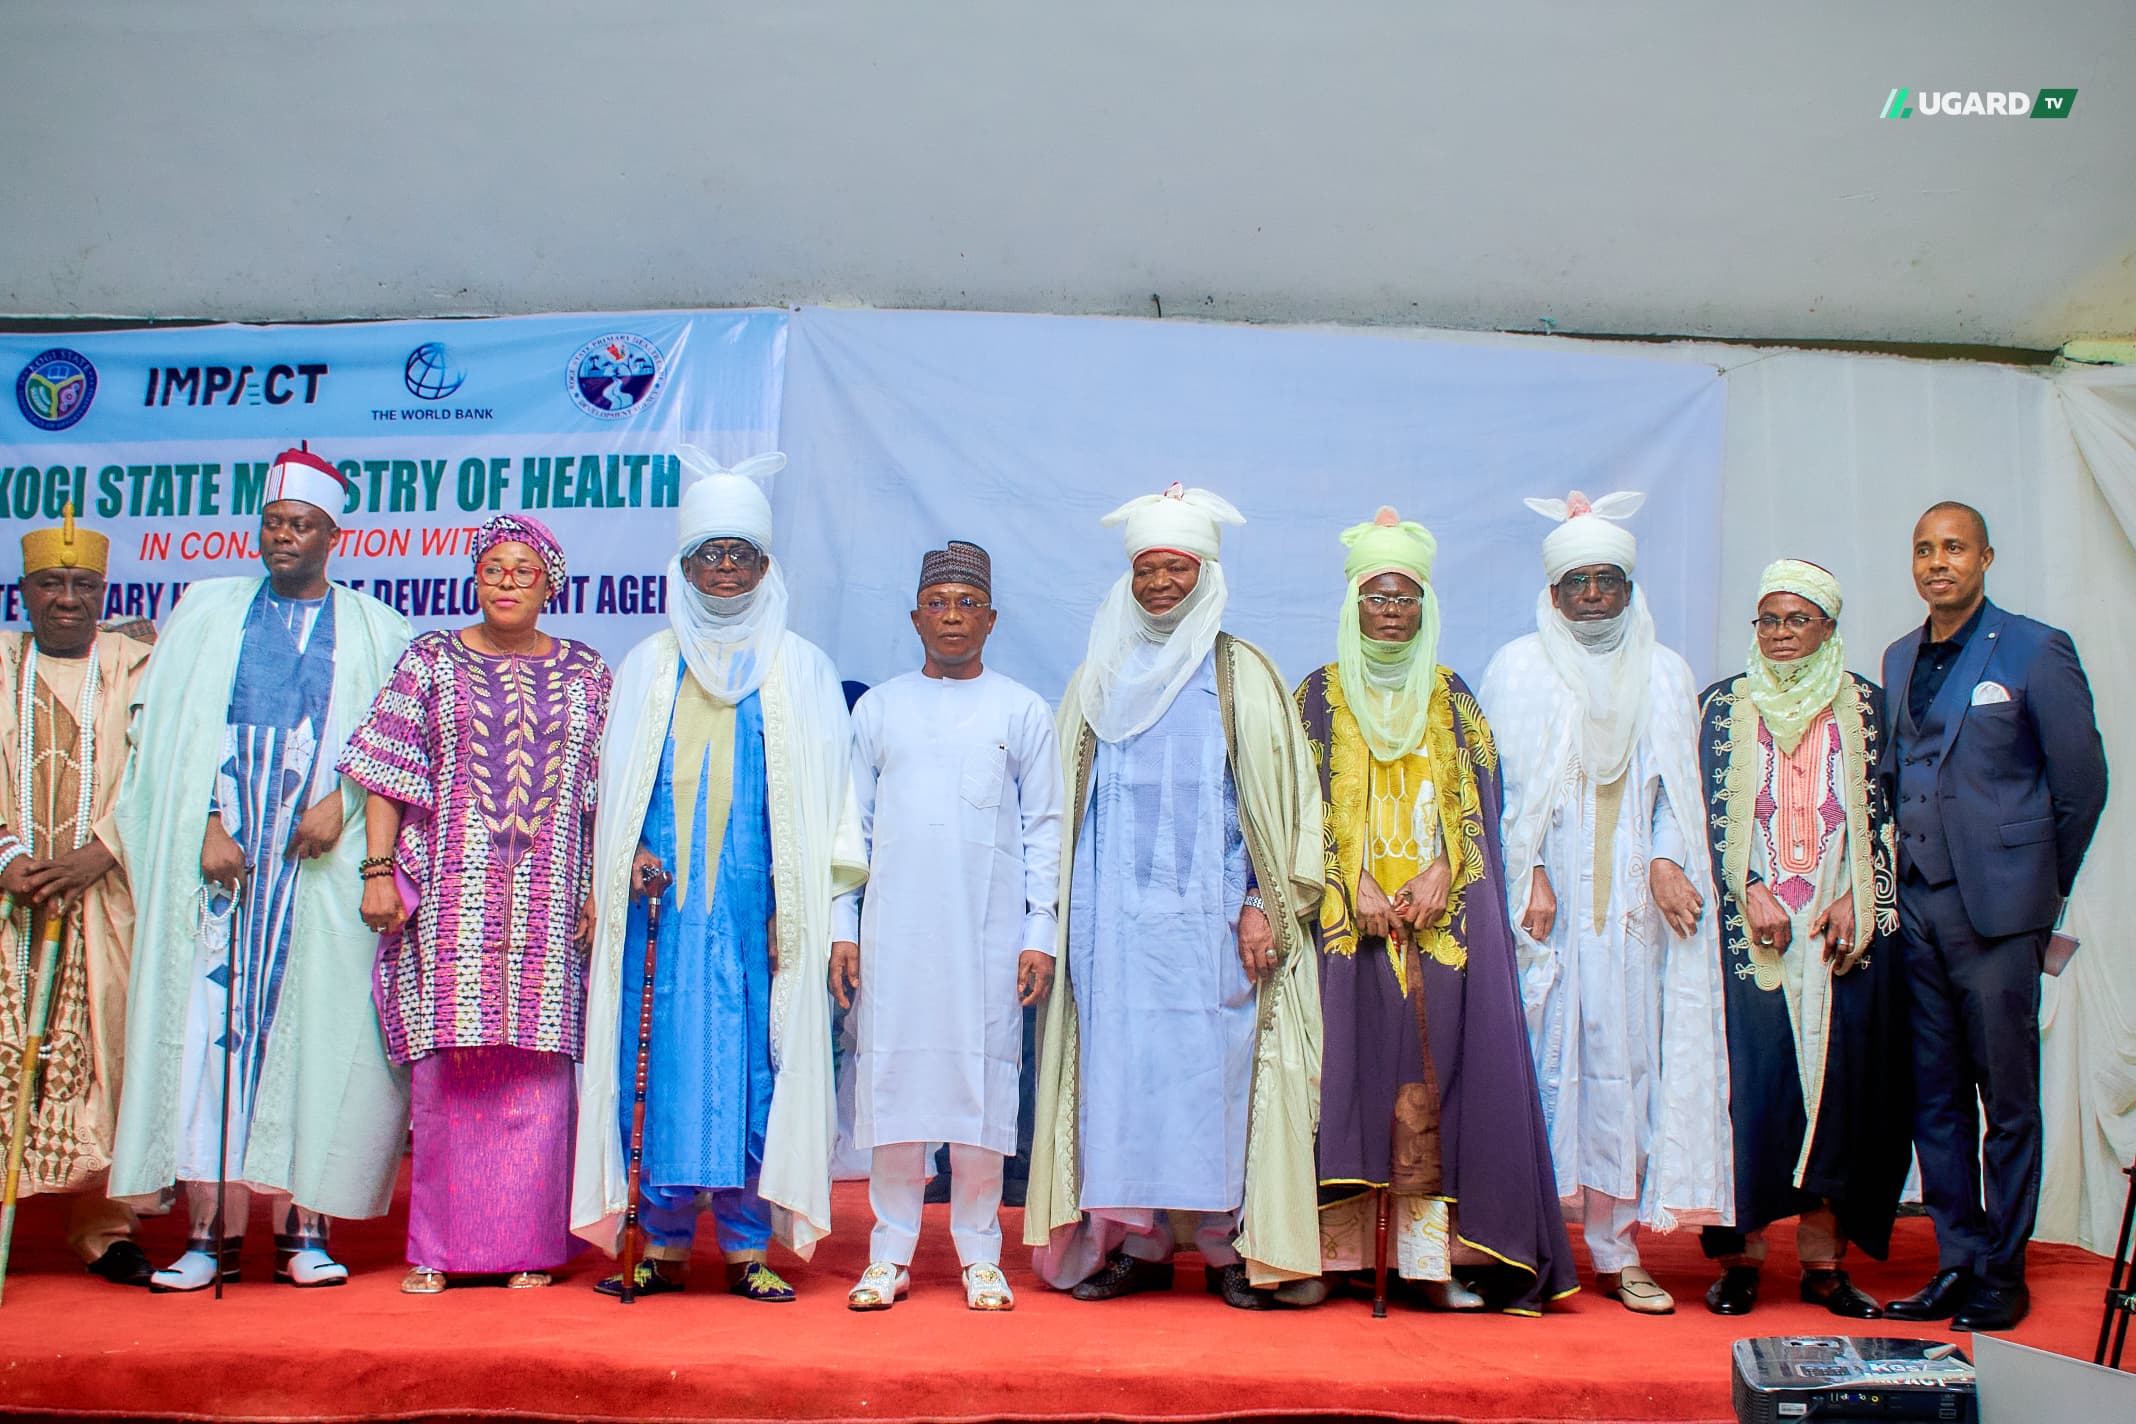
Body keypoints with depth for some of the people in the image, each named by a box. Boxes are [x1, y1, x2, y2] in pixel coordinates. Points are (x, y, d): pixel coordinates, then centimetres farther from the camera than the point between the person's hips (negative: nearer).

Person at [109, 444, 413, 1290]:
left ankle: (303, 1228, 1)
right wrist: (208, 824, -7)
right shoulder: (208, 609, 14)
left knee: (313, 1026, -4)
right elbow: (172, 730, 6)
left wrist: (342, 798, -13)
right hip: (218, 851, 1)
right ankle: (210, 1230, -1)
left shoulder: (374, 630, 12)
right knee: (208, 1021, -5)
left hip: (322, 863, -1)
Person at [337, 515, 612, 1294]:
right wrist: (377, 870, -4)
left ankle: (527, 1244, 10)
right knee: (447, 1067, 0)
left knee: (536, 1069, 0)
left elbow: (605, 794, 8)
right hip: (449, 899, 0)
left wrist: (597, 891, 2)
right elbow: (387, 775, 5)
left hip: (549, 906, 1)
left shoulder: (586, 674, 10)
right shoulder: (429, 661, 8)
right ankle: (437, 1248, 12)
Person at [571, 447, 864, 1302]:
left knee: (756, 1062, -2)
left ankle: (747, 1245, 6)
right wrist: (630, 855, -4)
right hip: (667, 901, 1)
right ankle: (664, 1245, 9)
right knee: (666, 1059, 0)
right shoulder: (650, 665, 14)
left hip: (757, 906, -1)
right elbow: (619, 782, 14)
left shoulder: (801, 669, 9)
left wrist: (801, 904, -5)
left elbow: (821, 799, 5)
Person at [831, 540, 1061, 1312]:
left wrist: (1041, 933, -2)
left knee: (983, 1081, 1)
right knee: (892, 1076, 2)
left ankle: (979, 1254, 13)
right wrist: (842, 927, 4)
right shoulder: (879, 707, 10)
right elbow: (852, 822, 11)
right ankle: (891, 1253, 14)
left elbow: (1044, 828, 5)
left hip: (989, 931, -1)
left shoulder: (1023, 711, 7)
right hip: (893, 929, 1)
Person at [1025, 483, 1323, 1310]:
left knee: (1215, 1066, -2)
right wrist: (1065, 912, 9)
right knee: (1121, 1065, 1)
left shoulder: (1242, 674, 4)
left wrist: (1260, 902, -8)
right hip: (1116, 914, 3)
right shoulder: (1100, 678, 14)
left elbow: (1276, 795, 0)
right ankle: (1135, 1243, 10)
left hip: (1209, 911, -3)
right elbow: (1068, 800, 16)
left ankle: (1230, 1247, 9)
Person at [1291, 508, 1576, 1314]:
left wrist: (1440, 875, -10)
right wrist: (1357, 889, -12)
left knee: (1433, 1074, -3)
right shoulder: (1321, 696, 8)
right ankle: (1329, 1251, 0)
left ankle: (1428, 1255, 1)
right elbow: (1305, 806, 0)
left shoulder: (1452, 697, 14)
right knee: (1346, 1065, -5)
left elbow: (1475, 800, 7)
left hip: (1440, 912, 2)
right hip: (1345, 912, -1)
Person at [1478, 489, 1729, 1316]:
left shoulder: (1665, 675, 14)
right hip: (1546, 901, -2)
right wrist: (1529, 877, -10)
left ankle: (1617, 1247, 7)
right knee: (1544, 1056, -4)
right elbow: (1503, 785, 1)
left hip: (1632, 904, 2)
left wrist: (1666, 863, -6)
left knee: (1626, 1058, 0)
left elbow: (1678, 790, 11)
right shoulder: (1517, 670, 7)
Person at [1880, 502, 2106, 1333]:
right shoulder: (1899, 659, 13)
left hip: (1996, 908, -5)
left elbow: (2082, 781, -2)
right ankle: (1957, 1261, 19)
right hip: (1915, 908, 5)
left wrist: (2041, 888, 4)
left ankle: (2004, 1273, 15)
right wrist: (1897, 878, 11)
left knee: (2007, 1099, 3)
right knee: (1934, 1097, 9)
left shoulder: (2036, 651, -4)